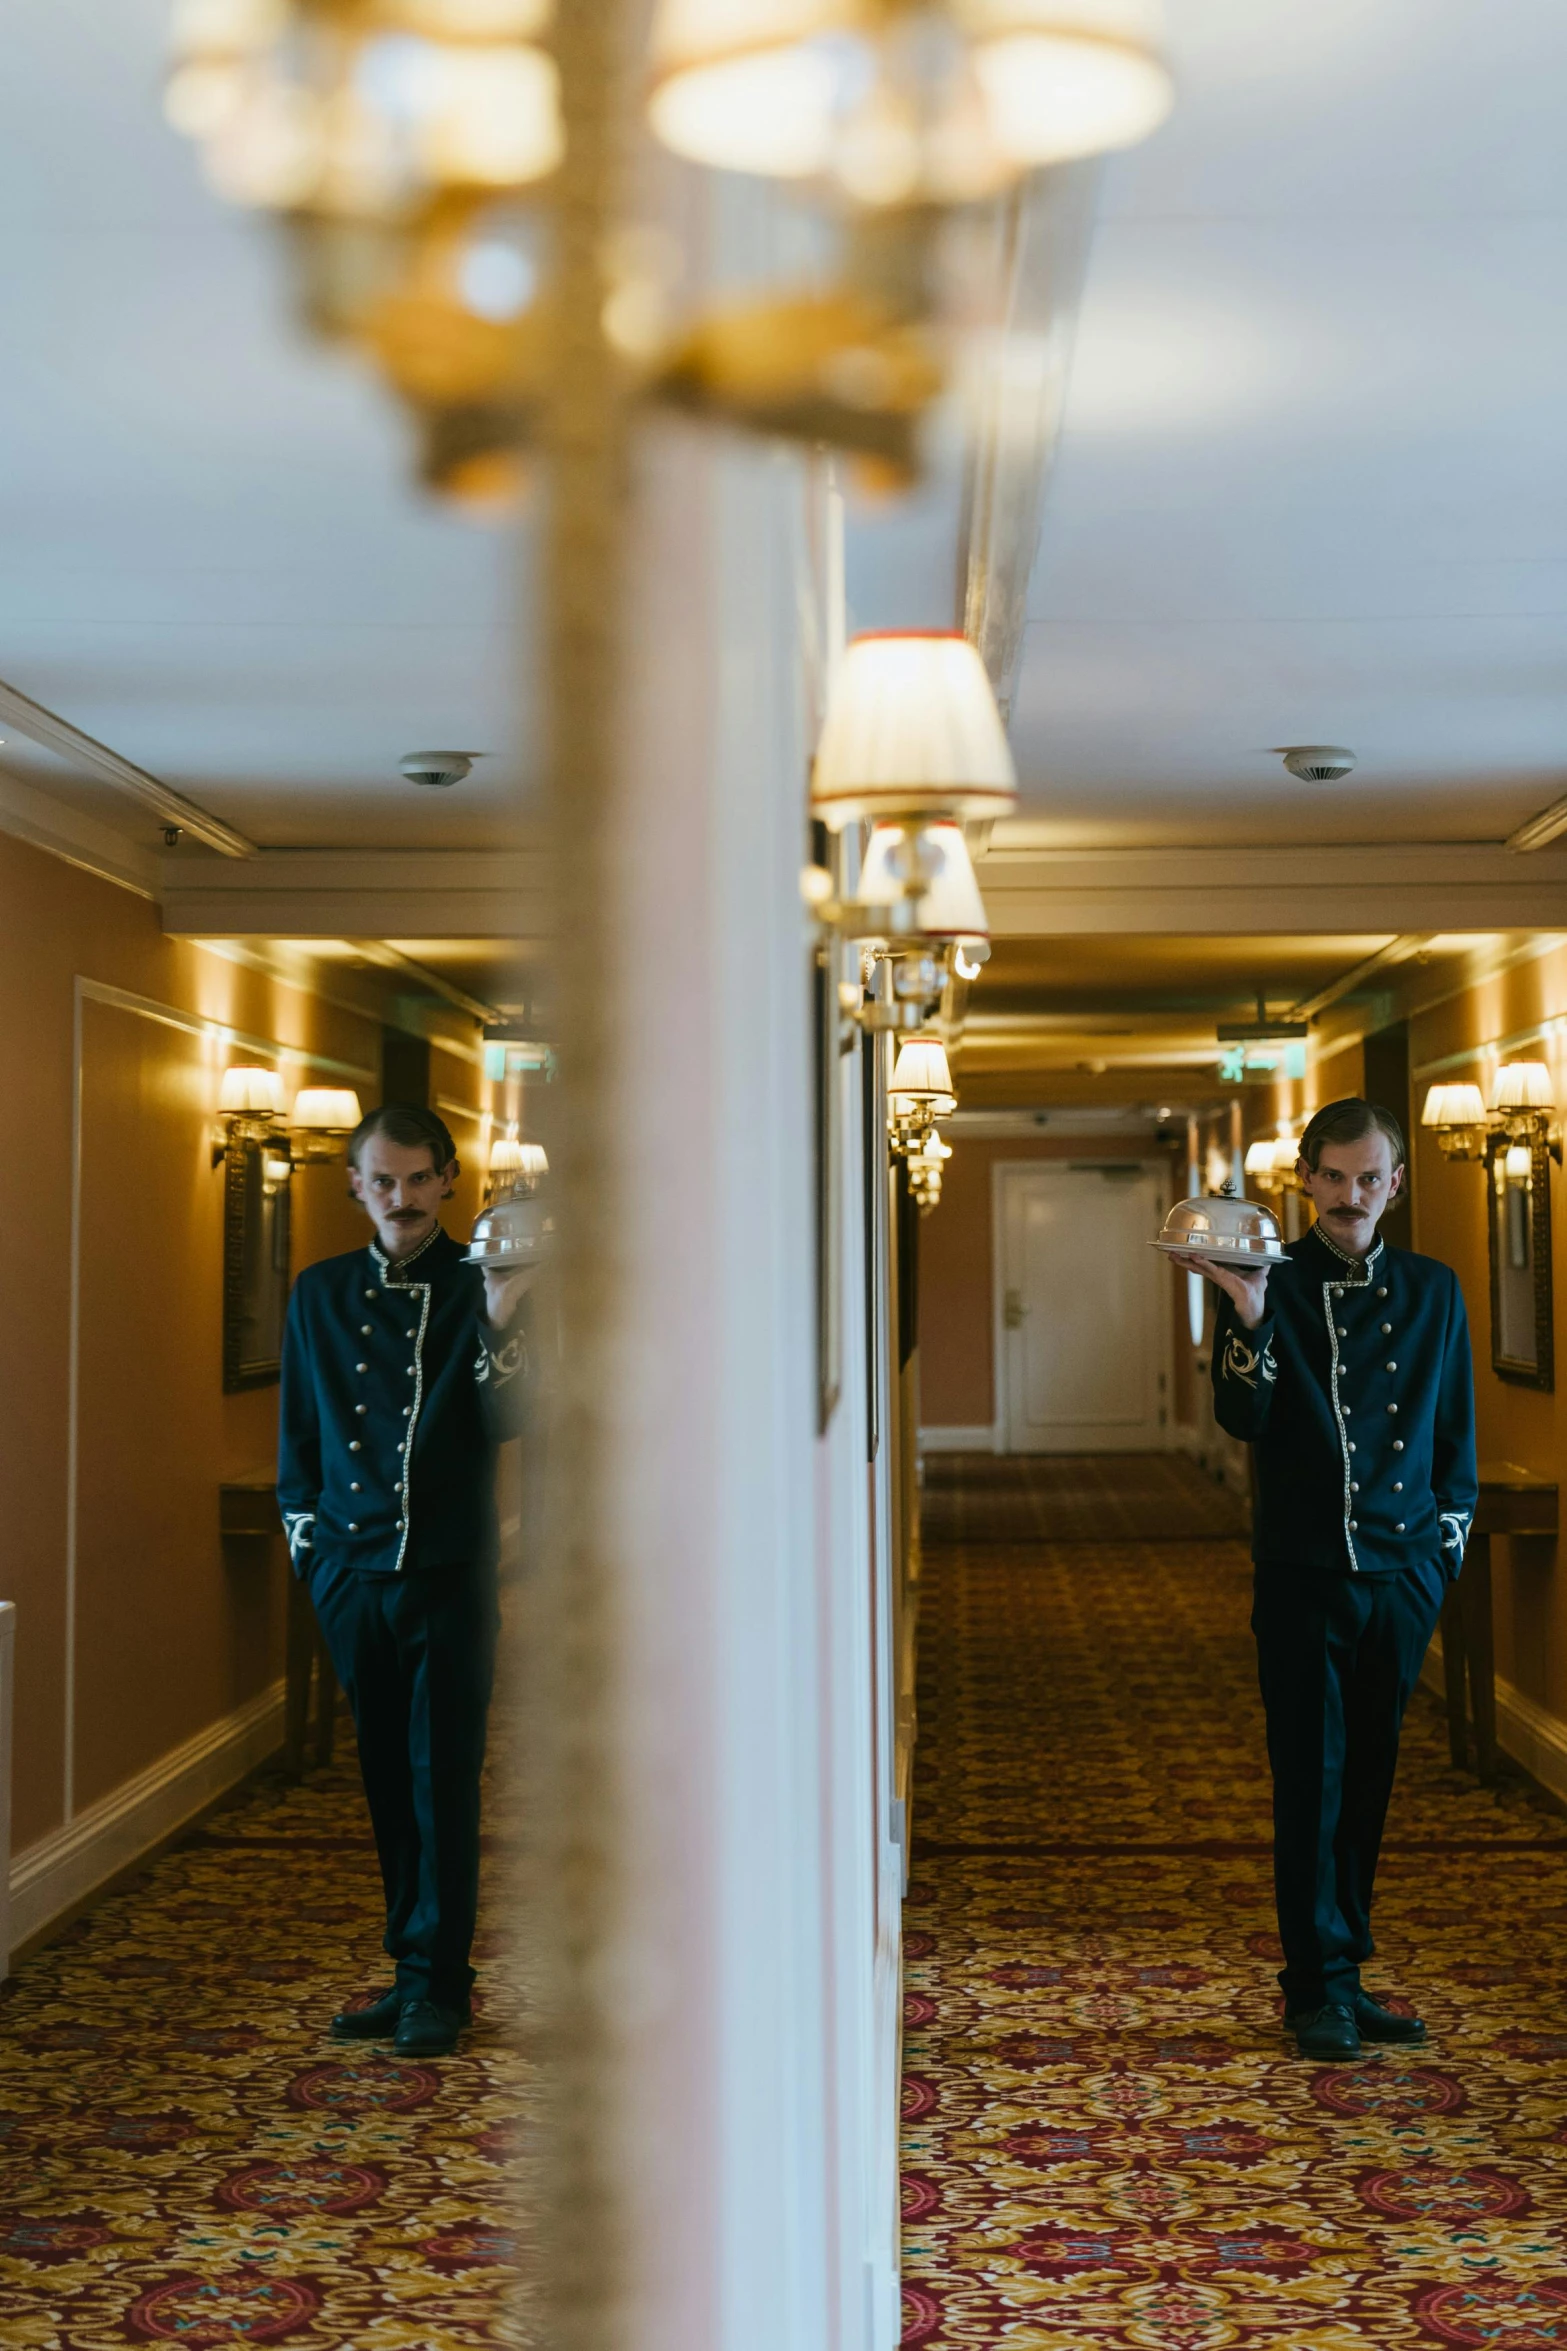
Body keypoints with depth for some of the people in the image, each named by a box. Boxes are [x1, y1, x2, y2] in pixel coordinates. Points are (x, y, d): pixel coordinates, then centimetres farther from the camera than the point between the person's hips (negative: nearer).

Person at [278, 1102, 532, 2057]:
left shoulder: (481, 1287, -1)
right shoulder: (321, 1293, 10)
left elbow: (508, 1423, -13)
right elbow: (298, 1430, 17)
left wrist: (500, 1325, -27)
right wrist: (307, 1536, 10)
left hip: (450, 1573, -3)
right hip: (352, 1574, 4)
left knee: (443, 1780, -2)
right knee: (388, 1780, 9)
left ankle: (439, 1981, 6)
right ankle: (415, 1966, 20)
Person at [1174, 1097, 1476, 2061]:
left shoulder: (1434, 1289, 9)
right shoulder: (1273, 1284, -2)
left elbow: (1457, 1430, 15)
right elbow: (1242, 1416, -12)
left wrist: (1447, 1540, 8)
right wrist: (1250, 1316, -26)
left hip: (1401, 1574, 3)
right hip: (1304, 1573, -3)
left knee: (1369, 1779, 11)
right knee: (1313, 1779, -1)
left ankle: (1347, 1971, 21)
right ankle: (1320, 1987, 8)